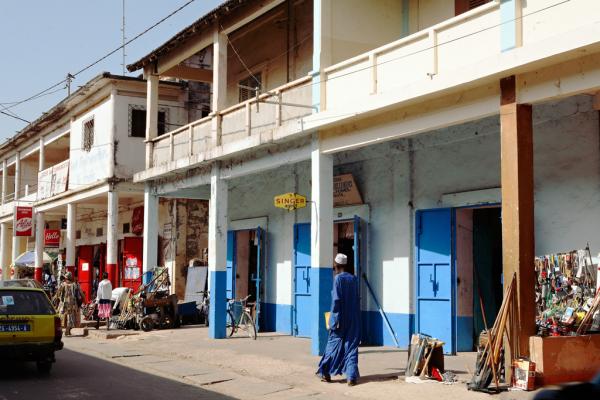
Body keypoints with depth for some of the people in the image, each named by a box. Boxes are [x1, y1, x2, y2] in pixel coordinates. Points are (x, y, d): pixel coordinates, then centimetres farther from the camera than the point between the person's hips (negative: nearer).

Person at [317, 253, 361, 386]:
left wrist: (334, 319, -12)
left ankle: (325, 373, 18)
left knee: (334, 344, 8)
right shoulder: (354, 279, 5)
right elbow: (357, 299, 9)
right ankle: (351, 377, -2)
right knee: (351, 347, 5)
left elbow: (336, 300, -14)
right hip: (354, 319, 4)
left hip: (341, 318, -4)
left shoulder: (338, 278, -10)